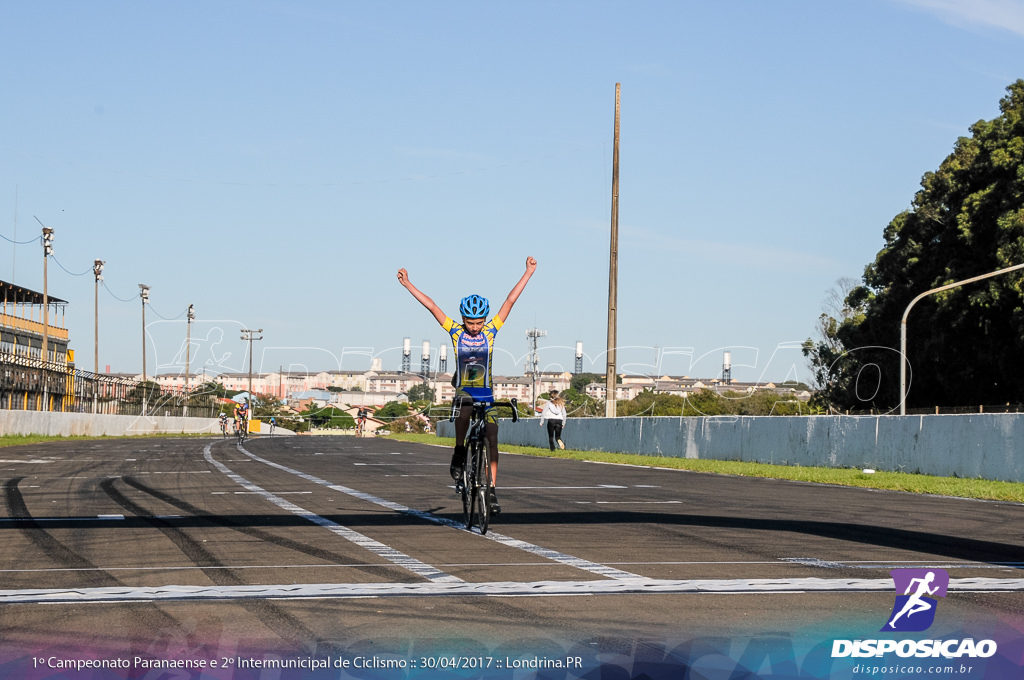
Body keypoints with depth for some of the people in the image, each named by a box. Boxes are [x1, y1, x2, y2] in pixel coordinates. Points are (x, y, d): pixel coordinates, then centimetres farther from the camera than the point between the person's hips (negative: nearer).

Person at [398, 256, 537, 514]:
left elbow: (510, 301, -3)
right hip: (463, 391, -2)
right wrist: (408, 284, -8)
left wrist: (528, 273, -5)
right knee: (465, 404, -37)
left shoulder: (490, 331, -1)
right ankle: (458, 454, -18)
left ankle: (491, 490, 1)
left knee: (491, 440, -7)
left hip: (486, 394, 2)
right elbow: (431, 306, -5)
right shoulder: (455, 332, -2)